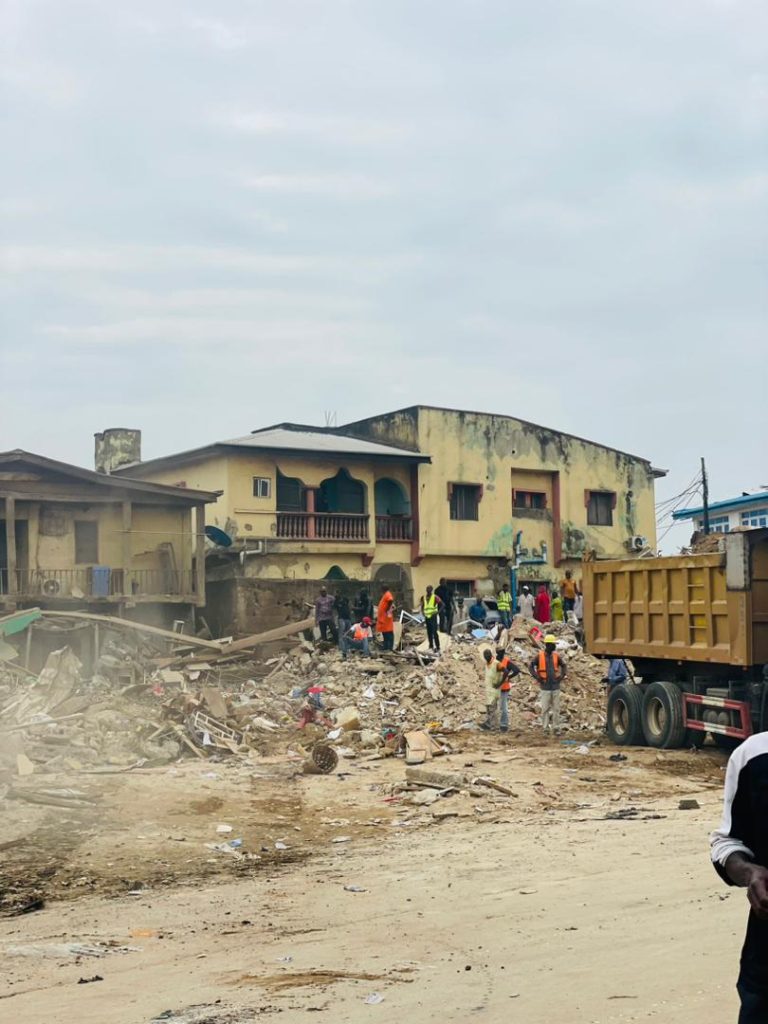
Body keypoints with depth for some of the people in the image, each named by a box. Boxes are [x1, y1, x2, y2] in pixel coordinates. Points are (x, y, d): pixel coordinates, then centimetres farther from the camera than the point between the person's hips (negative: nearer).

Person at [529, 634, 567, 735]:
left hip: (555, 686, 3)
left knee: (556, 709, 3)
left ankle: (556, 728, 9)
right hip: (545, 687, -3)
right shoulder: (540, 656, -3)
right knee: (545, 709, -2)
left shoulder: (556, 655, 6)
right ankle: (545, 728, 6)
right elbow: (531, 666, 0)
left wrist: (561, 676, 4)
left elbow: (563, 666, 18)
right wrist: (537, 677, -7)